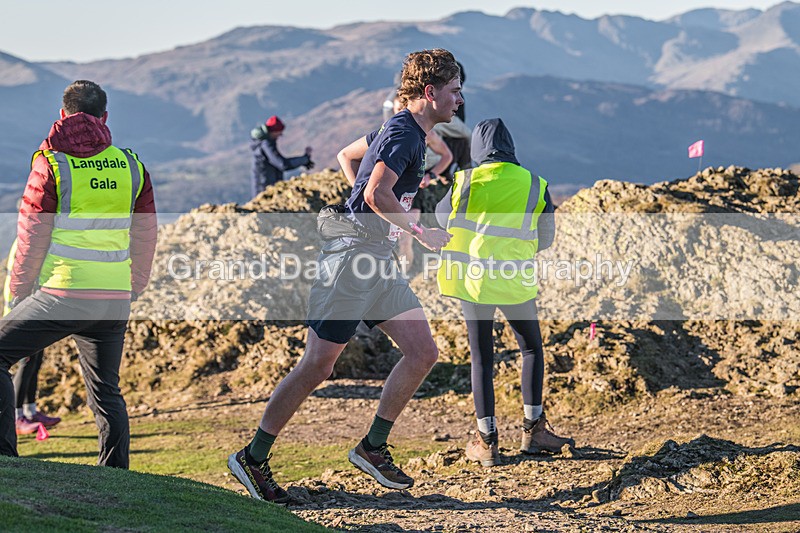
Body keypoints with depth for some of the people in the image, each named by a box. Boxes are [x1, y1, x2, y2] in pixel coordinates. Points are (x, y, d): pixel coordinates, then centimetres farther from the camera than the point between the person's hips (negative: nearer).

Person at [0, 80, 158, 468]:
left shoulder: (51, 164, -5)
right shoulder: (131, 165, 7)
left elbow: (32, 238, -4)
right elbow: (145, 236, 13)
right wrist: (133, 290, 24)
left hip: (62, 295, -5)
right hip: (114, 300, 5)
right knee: (106, 393, 14)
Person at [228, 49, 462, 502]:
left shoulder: (415, 135, 15)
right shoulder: (403, 132, -15)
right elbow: (376, 195, -28)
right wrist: (421, 233, -20)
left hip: (380, 262, 10)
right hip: (353, 257, -10)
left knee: (424, 352, 3)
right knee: (318, 366, -6)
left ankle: (373, 447, 11)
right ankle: (253, 458, 4)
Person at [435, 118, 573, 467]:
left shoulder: (466, 181, -2)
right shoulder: (535, 186, 0)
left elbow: (442, 216, 15)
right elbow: (546, 238, 9)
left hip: (471, 277, 0)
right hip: (515, 281, 0)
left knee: (481, 359, 7)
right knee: (531, 349, 19)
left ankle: (487, 441, 6)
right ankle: (532, 429, 17)